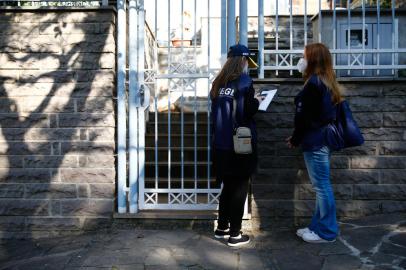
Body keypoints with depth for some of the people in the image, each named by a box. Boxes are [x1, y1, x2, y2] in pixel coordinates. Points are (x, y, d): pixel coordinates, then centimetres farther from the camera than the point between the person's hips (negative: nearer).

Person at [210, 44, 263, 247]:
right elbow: (247, 112, -18)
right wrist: (256, 101, 3)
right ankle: (235, 234, 11)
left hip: (221, 143, 6)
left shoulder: (219, 82, 9)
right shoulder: (244, 81, -9)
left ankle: (222, 228, 28)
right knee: (240, 187, 4)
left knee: (228, 185, 18)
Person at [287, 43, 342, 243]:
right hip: (322, 140, 10)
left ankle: (326, 232, 11)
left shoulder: (313, 83, -16)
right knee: (321, 185, 15)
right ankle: (318, 226, 26)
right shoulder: (326, 82, 14)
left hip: (315, 142, -10)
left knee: (321, 186, -1)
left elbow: (304, 116, -16)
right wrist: (298, 137, 15)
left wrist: (295, 139, -3)